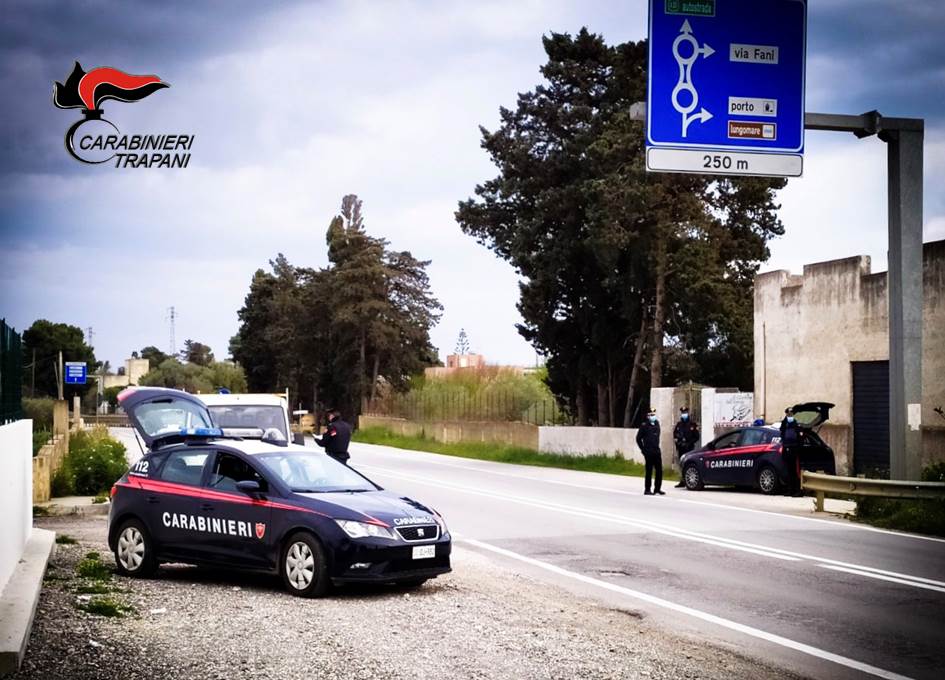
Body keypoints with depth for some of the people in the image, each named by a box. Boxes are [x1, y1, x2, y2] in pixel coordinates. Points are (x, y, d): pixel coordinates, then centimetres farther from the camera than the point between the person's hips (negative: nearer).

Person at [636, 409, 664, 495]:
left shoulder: (657, 424, 11)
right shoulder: (644, 426, -5)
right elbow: (638, 438, -1)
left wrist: (657, 447, 16)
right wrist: (643, 449, -3)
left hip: (657, 451, 6)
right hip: (649, 452, -6)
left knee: (659, 470, 5)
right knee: (649, 471, -3)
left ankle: (657, 489, 15)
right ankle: (647, 490, 4)